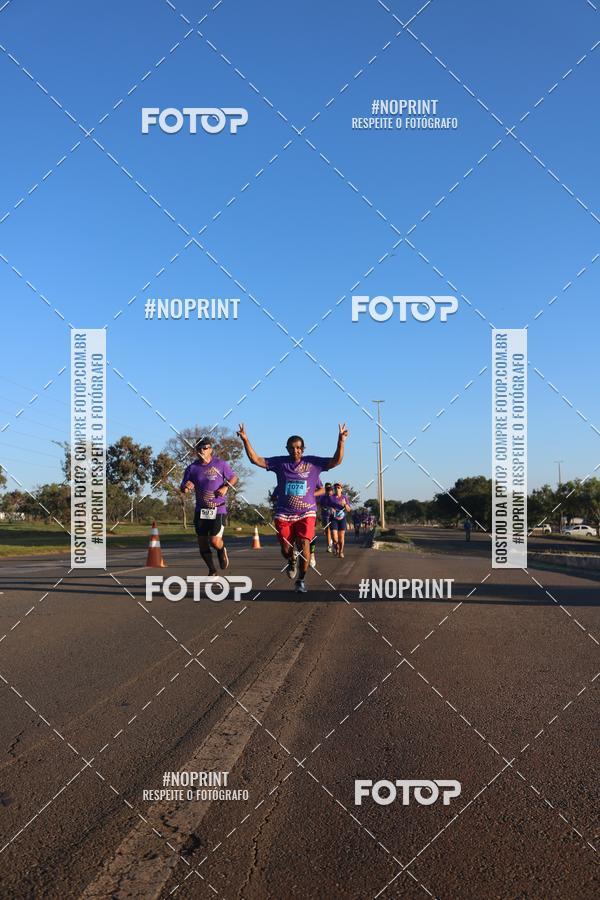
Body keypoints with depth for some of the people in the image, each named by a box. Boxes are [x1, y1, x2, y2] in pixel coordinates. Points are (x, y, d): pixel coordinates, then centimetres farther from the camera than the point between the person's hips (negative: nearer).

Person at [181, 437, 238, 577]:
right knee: (202, 544, 4)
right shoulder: (192, 468, 4)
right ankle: (212, 571, 24)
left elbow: (234, 478, 8)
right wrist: (186, 487, -19)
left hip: (218, 509, -3)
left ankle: (222, 551, 24)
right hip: (200, 510, 3)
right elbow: (183, 489, 6)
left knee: (215, 542, -14)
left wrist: (226, 487, -12)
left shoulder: (220, 464, -2)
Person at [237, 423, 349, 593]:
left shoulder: (313, 462, 0)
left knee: (304, 546, -15)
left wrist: (341, 441, -21)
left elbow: (336, 461, -7)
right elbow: (255, 459, -1)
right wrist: (245, 440, -12)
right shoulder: (280, 462, 2)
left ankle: (300, 580, 3)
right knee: (286, 550, 1)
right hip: (284, 514, 1)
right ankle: (292, 561, 39)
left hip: (306, 513, -1)